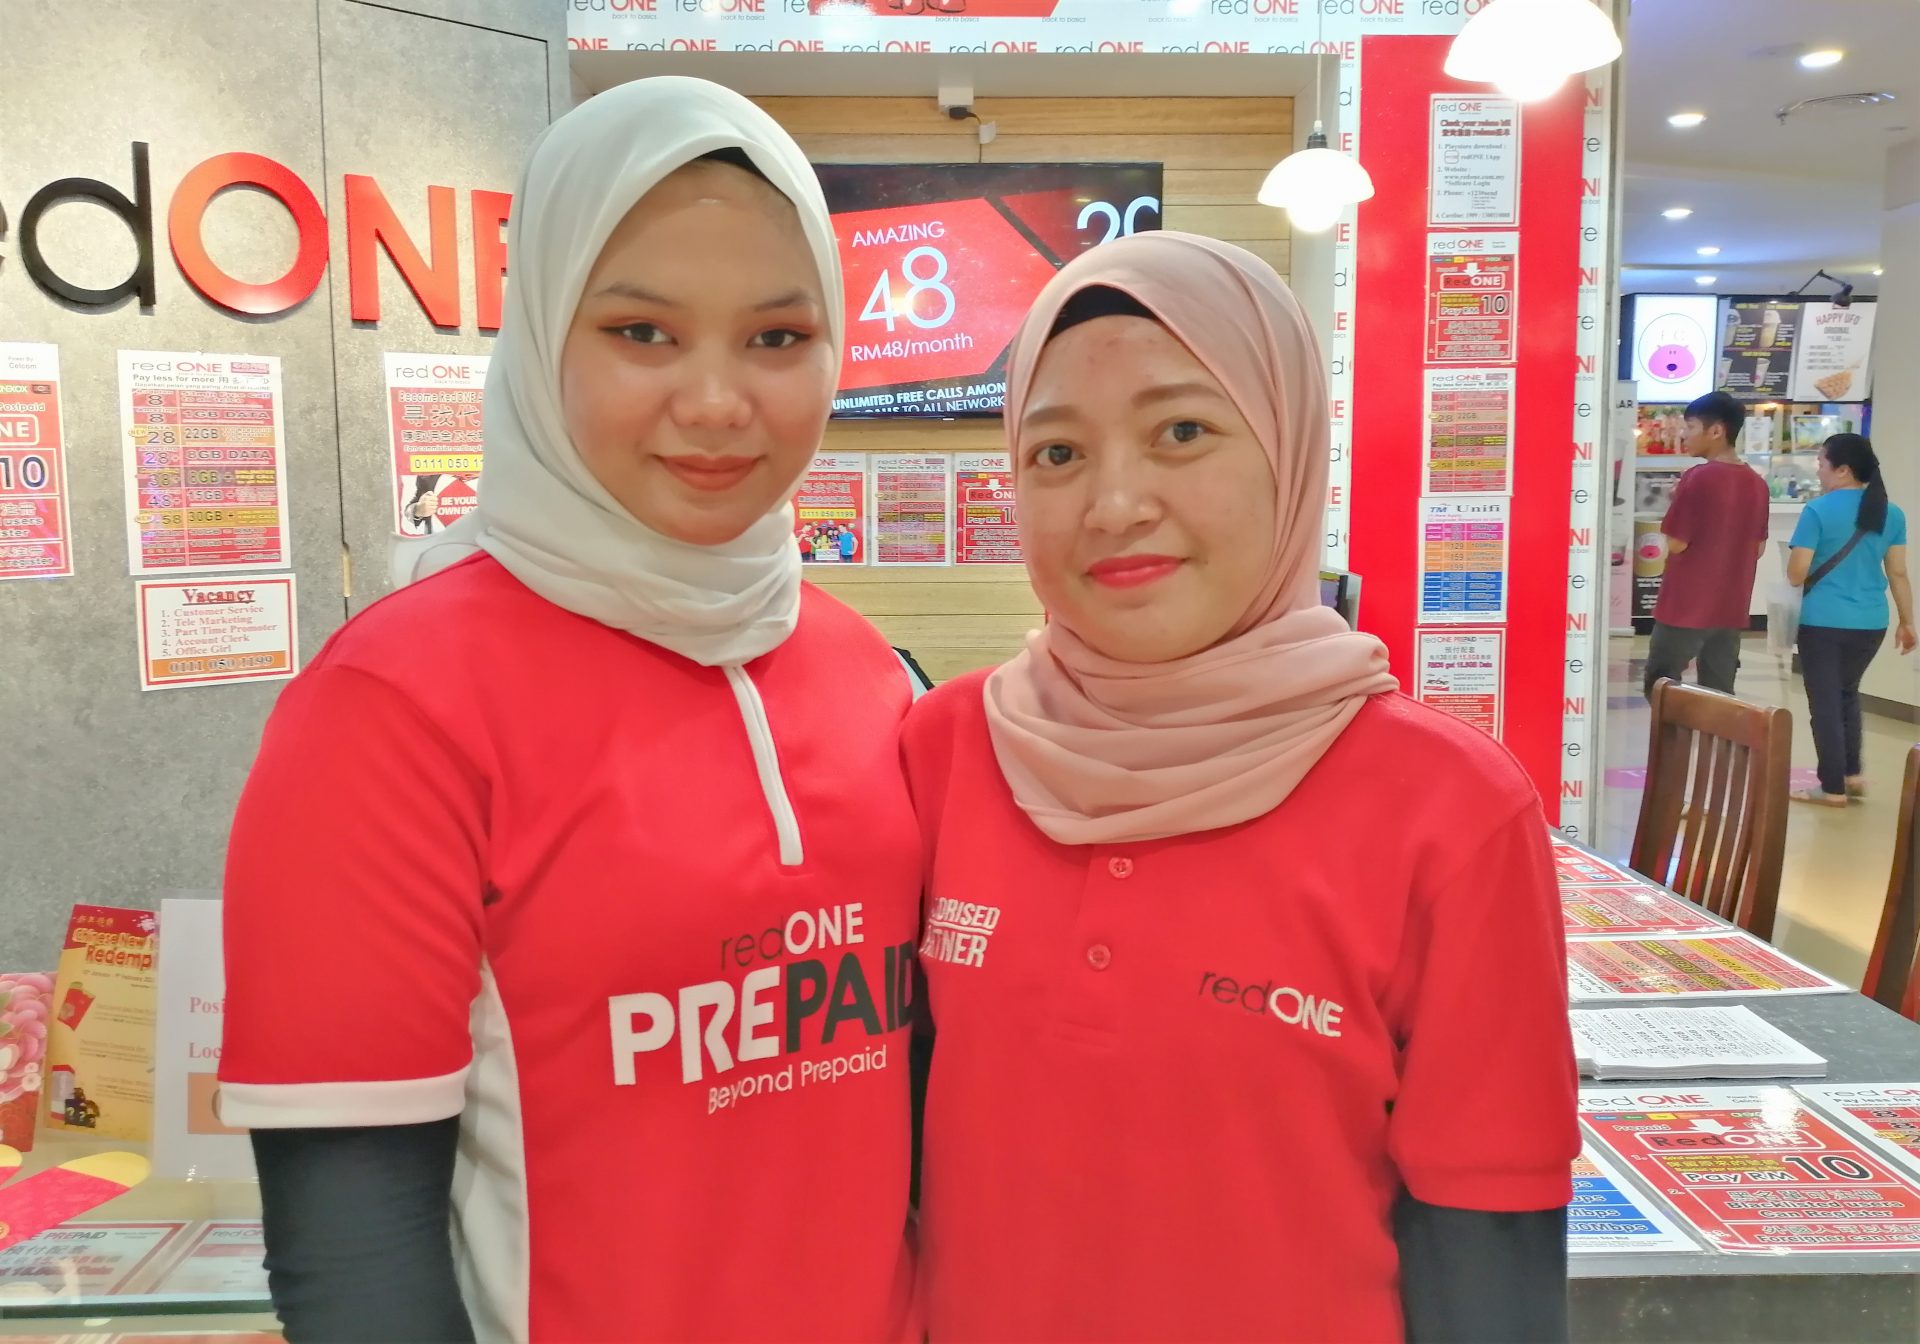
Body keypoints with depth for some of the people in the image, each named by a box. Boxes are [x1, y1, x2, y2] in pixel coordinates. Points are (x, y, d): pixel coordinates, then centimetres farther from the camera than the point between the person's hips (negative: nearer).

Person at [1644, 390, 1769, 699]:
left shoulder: (1699, 478, -14)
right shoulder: (1757, 484, 7)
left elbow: (1675, 543, -12)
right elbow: (1758, 548, 14)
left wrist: (1677, 501, 2)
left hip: (1686, 606, -6)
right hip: (1732, 608, 6)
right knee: (1719, 694, 10)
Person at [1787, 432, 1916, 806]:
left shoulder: (1818, 510, -12)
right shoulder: (1892, 513, 4)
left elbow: (1796, 574, -11)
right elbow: (1898, 573, 7)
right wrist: (1907, 622, 16)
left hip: (1823, 621, -5)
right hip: (1871, 623, 6)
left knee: (1825, 702, 5)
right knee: (1847, 692, 25)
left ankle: (1834, 788, 9)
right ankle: (1852, 773, 27)